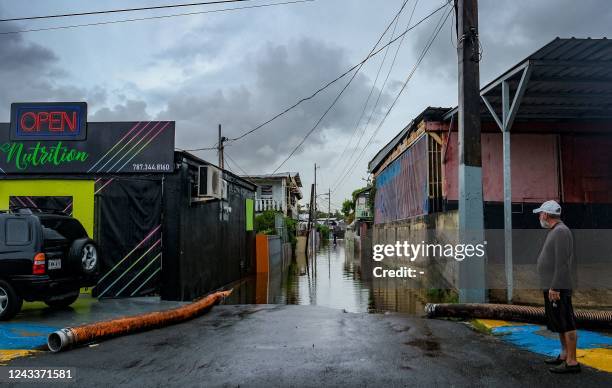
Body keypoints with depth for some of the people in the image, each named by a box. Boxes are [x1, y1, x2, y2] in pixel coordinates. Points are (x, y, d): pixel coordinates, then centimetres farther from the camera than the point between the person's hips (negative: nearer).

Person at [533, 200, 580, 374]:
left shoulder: (561, 231, -15)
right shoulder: (554, 231, 16)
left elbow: (562, 262, -22)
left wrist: (555, 287, -23)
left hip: (558, 287, -11)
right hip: (552, 287, 11)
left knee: (566, 324, -5)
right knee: (559, 323, 17)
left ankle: (572, 362, -1)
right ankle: (564, 355, 28)